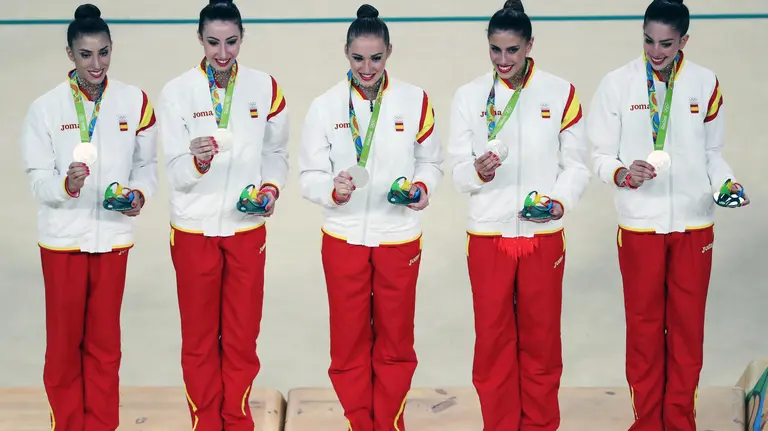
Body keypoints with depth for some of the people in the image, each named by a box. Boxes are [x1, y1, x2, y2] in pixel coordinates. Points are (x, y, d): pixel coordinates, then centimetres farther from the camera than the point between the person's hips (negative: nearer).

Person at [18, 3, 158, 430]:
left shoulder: (135, 101, -3)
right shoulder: (46, 107, -8)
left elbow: (147, 164, 4)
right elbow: (38, 177, -9)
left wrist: (139, 194, -15)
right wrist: (66, 184, -29)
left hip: (113, 236, 1)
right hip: (63, 238, -1)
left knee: (105, 340, 11)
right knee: (65, 340, 9)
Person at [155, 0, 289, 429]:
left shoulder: (265, 88, -2)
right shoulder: (177, 92, -9)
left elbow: (277, 152, 10)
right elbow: (176, 173, -10)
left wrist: (272, 187, -7)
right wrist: (198, 161, -31)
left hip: (247, 228, 1)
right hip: (194, 229, -1)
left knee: (242, 337, 8)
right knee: (199, 338, 8)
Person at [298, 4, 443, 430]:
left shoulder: (414, 100, -3)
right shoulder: (325, 106, -5)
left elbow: (431, 160, 7)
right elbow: (310, 176, -3)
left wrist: (423, 187, -14)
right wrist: (334, 190, -24)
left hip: (399, 238, 0)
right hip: (344, 239, 0)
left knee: (395, 342, 10)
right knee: (349, 342, 7)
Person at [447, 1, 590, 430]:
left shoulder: (561, 93, 0)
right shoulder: (469, 96, 1)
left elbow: (577, 164, 2)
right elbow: (459, 170, 1)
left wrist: (560, 202, -15)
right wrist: (478, 172, -21)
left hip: (544, 235, 0)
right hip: (488, 236, 0)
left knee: (541, 338, 6)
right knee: (493, 338, 5)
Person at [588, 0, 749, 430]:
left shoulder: (706, 84, 1)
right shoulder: (617, 84, -4)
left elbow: (713, 152, 9)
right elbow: (602, 155, -1)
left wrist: (727, 183, -9)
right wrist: (624, 174, -21)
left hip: (694, 224, 1)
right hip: (640, 225, -1)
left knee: (688, 325, 5)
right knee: (644, 325, 5)